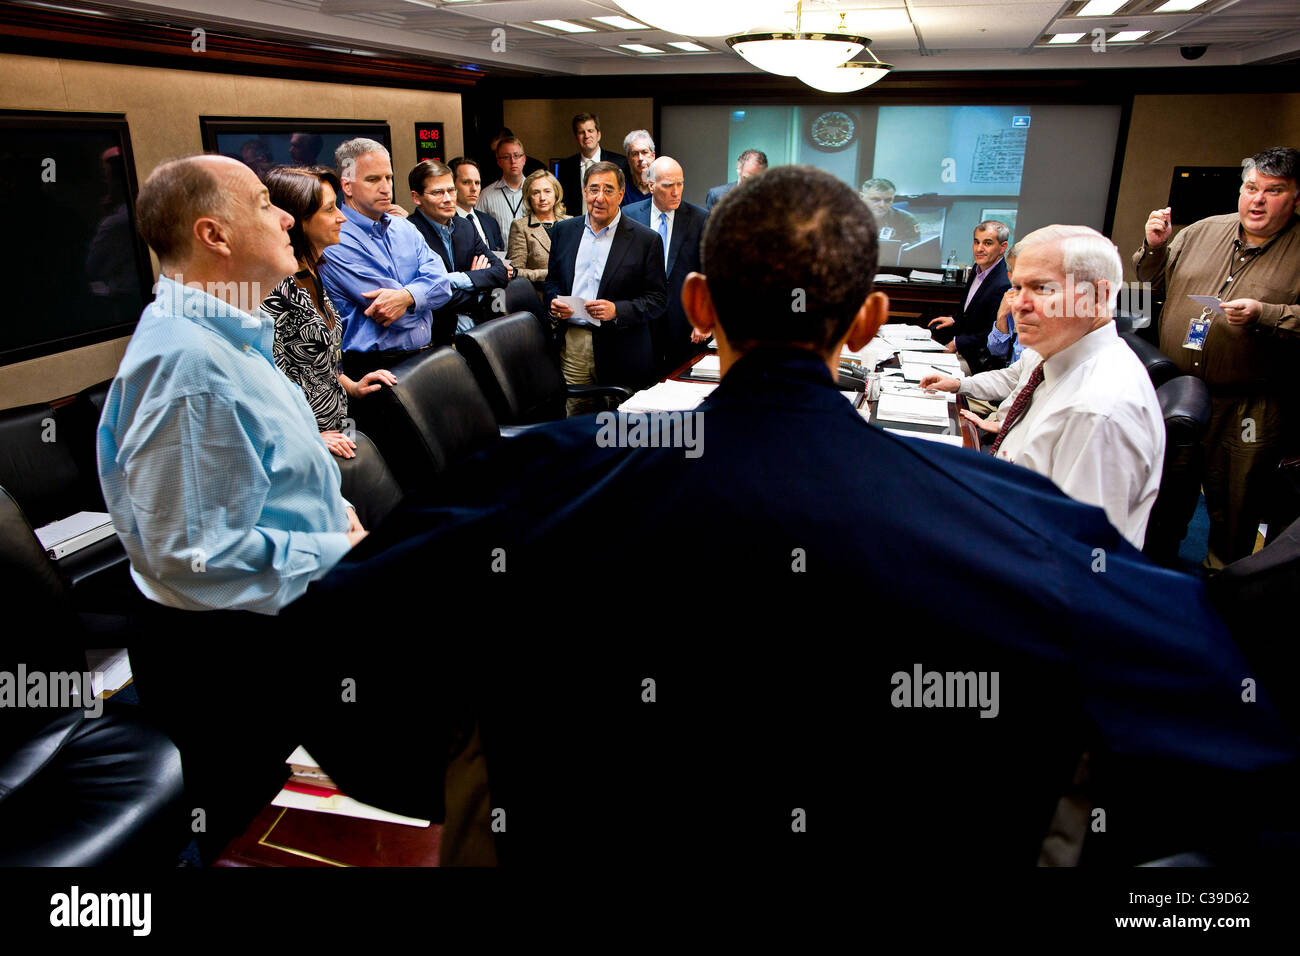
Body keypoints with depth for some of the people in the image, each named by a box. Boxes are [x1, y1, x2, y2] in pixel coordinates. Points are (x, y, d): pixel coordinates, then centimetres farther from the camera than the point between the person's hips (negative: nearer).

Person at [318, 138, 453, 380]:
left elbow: (441, 285, 1)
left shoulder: (405, 229, 17)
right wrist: (421, 290, 3)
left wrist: (407, 296, -18)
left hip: (426, 356, 7)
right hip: (376, 368, -6)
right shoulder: (336, 241, -6)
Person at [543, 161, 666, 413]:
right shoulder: (563, 231, 11)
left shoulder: (646, 240, -2)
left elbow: (657, 299, -4)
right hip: (572, 344, 3)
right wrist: (553, 302, -3)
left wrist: (617, 310, -19)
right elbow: (552, 280, 20)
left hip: (621, 353, -3)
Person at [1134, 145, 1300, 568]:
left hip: (1247, 407, -3)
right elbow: (1156, 286, 15)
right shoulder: (1203, 232, 8)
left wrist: (1263, 315, -24)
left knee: (1233, 499, 6)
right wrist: (1155, 247, -1)